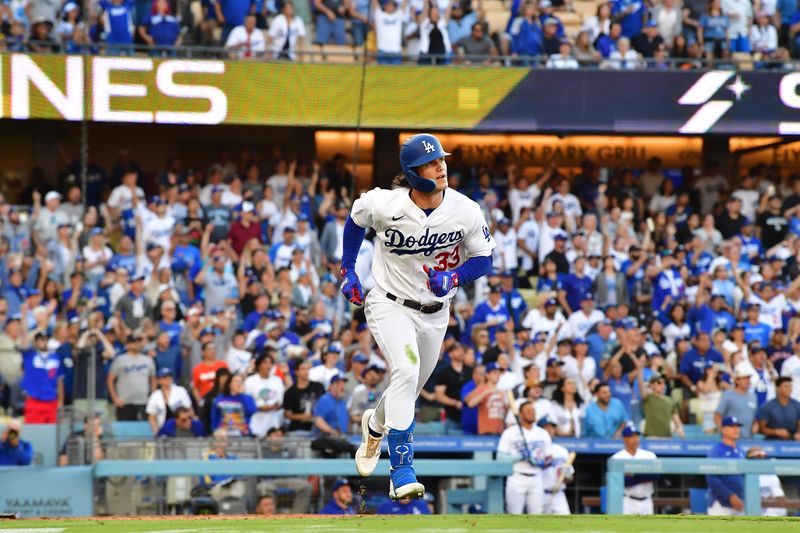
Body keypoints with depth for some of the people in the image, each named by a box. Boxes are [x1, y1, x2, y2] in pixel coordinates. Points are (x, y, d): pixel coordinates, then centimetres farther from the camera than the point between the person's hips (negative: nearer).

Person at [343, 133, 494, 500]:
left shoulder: (466, 211, -16)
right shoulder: (385, 205, -20)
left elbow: (483, 259, -4)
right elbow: (356, 219, 3)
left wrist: (453, 279, -23)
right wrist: (348, 270, 4)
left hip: (435, 314, 4)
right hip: (390, 306, -4)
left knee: (410, 387, 19)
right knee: (405, 371, -28)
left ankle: (375, 424, 56)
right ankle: (401, 471, -29)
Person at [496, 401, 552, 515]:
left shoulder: (543, 434, 12)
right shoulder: (510, 433, 1)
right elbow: (501, 457, -6)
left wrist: (541, 462, -9)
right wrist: (521, 456, -17)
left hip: (536, 479, 4)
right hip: (517, 479, -4)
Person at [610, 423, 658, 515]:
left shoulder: (649, 456, 8)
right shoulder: (617, 458, -3)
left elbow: (655, 475, -8)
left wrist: (634, 476, -15)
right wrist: (643, 478, -12)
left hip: (646, 503, 4)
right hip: (627, 503, -4)